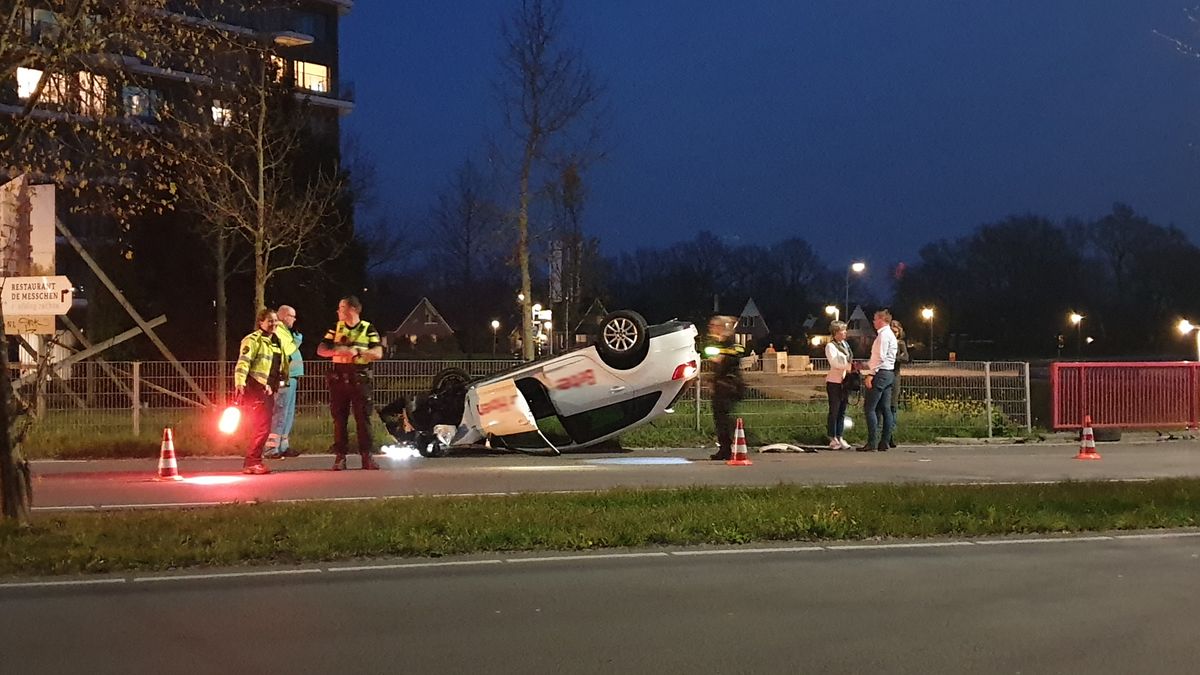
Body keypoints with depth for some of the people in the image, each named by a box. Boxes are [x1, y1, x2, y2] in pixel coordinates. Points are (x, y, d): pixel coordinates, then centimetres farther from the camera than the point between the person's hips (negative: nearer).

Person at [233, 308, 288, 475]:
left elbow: (281, 366, 30)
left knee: (263, 427, 11)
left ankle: (253, 462, 19)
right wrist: (239, 382, -33)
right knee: (262, 427, -13)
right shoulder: (253, 340, -9)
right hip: (254, 388, -9)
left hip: (268, 390, 9)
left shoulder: (276, 341, 17)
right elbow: (243, 362, -21)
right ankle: (252, 462, -8)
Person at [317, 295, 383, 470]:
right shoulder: (336, 328, 12)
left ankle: (366, 456, 1)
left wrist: (357, 352, -19)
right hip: (338, 379, 3)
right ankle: (340, 457, 6)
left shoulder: (368, 329, 3)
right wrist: (336, 351, -14)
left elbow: (378, 353, -6)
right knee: (339, 419, 2)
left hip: (360, 379, -3)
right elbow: (321, 350, 6)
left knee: (363, 418, -2)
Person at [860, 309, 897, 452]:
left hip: (881, 374, -10)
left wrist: (871, 374, -20)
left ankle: (872, 444, -15)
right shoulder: (890, 335, 20)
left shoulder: (884, 334, -11)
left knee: (870, 408, -11)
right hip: (889, 374, 10)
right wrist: (865, 366, 22)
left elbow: (880, 357, -19)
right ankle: (884, 443, 6)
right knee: (885, 409, 7)